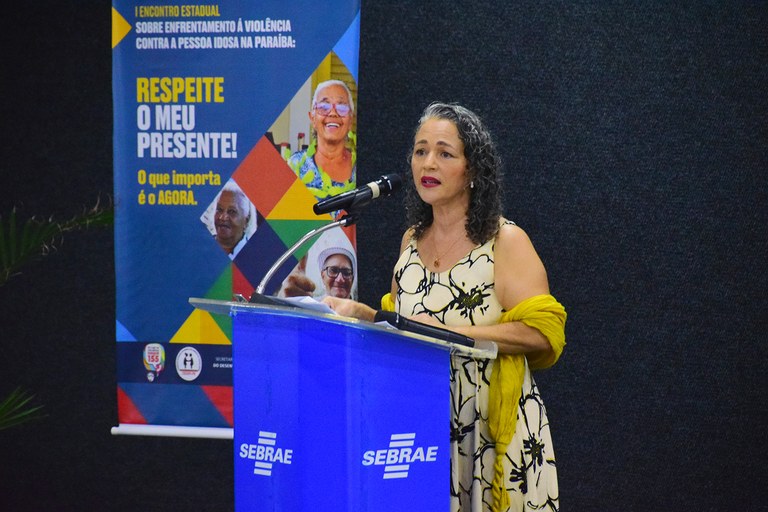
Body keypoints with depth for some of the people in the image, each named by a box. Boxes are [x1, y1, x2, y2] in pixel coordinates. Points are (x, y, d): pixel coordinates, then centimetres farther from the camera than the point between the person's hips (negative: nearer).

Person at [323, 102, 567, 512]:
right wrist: (359, 313, 4)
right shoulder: (412, 240, 13)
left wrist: (447, 330, -21)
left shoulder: (504, 241, -7)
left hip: (490, 428, -5)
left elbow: (542, 333, -16)